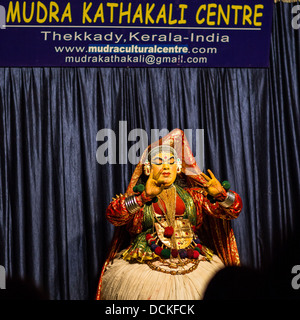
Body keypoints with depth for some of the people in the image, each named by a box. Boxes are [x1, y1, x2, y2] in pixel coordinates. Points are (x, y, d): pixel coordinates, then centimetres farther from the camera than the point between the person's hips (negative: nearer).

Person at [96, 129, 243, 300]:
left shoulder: (193, 195, 14)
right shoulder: (136, 199, 9)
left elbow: (234, 209, 8)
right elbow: (114, 215, -10)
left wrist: (221, 194, -14)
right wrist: (144, 196, -23)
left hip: (194, 264, 2)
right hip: (145, 267, -2)